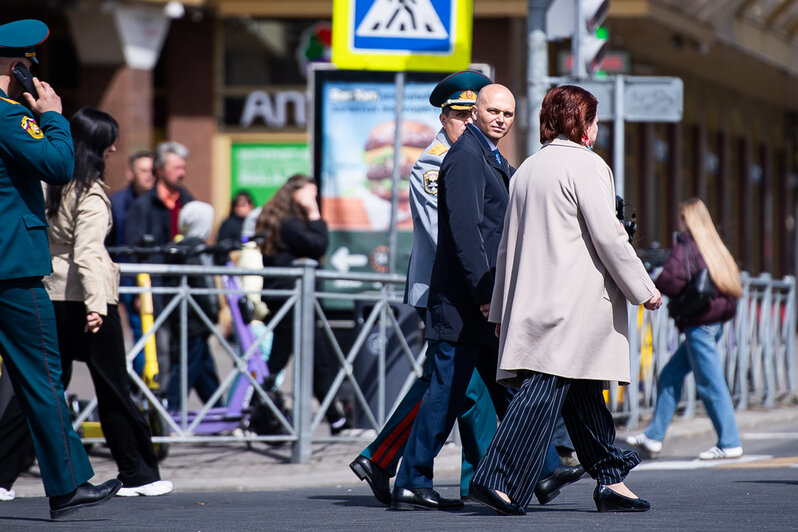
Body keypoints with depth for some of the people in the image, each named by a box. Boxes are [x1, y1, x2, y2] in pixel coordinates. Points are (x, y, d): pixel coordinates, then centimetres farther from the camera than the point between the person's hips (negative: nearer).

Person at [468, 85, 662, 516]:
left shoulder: (526, 169, 17)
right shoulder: (586, 166, -7)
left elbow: (508, 243, 20)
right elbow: (608, 237, -11)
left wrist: (502, 307, 25)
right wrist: (644, 289, -2)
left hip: (532, 299, 9)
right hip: (574, 300, -9)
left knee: (583, 395, 12)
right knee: (545, 388, -14)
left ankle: (611, 480, 16)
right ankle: (496, 478, -22)